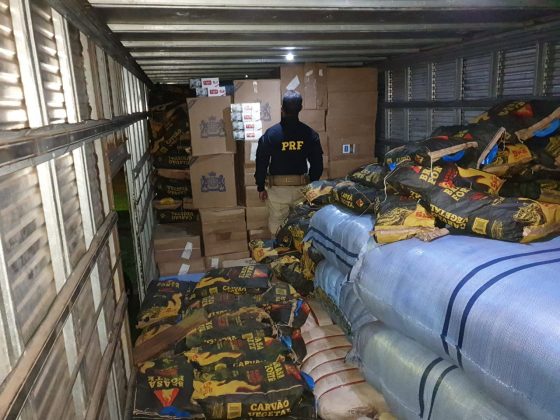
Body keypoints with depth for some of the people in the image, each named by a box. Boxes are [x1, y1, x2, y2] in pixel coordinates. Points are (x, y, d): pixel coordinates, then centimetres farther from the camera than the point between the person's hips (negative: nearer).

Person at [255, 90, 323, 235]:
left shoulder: (270, 134, -12)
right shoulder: (310, 134, -6)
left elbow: (261, 163, -7)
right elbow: (317, 164, 0)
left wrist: (261, 187, 5)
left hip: (278, 187, -2)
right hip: (302, 187, 2)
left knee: (277, 225, 12)